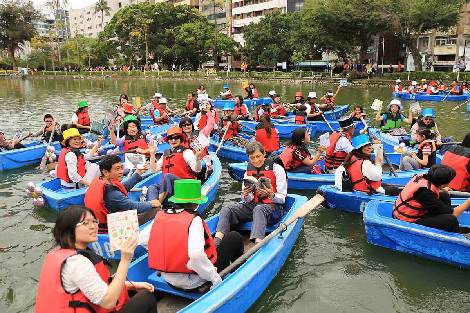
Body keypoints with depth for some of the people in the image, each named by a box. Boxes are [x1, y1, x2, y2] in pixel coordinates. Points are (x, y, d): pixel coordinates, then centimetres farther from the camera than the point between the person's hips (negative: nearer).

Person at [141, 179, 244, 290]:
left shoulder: (160, 216, -4)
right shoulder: (194, 220, -22)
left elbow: (141, 240, 4)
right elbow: (196, 255, -36)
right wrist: (213, 276, -23)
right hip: (194, 283, -7)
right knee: (234, 237, 7)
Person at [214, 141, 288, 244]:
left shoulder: (276, 168, -3)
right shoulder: (249, 170, 13)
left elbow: (282, 199, -5)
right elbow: (248, 200, 12)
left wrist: (271, 195, -26)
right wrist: (245, 195, -13)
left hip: (273, 207, -5)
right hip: (252, 205, 5)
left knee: (259, 209, -39)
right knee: (226, 210, -17)